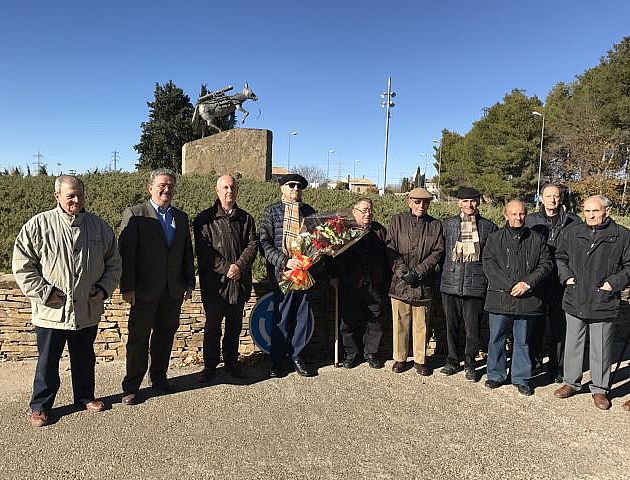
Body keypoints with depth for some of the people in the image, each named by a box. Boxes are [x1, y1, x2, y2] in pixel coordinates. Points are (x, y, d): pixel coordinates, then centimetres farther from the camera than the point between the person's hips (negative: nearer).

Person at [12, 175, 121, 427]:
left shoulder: (99, 226, 2)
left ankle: (85, 396, 38)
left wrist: (104, 288, -1)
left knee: (85, 358, 19)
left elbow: (113, 263, 11)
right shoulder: (38, 225, -8)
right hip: (51, 310, -3)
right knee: (48, 361, 10)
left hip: (88, 310, 3)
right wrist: (44, 292, -12)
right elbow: (22, 264, -6)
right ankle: (40, 406, 29)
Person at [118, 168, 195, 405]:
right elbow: (126, 252, -10)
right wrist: (127, 287, -14)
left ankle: (159, 377, 30)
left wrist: (190, 283, 10)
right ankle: (131, 386, 17)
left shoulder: (181, 217, 11)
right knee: (139, 337, 5)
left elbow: (187, 252, 14)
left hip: (173, 290, 5)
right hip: (145, 290, -4)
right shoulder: (134, 214, -5)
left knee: (165, 334, 14)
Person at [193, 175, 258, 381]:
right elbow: (204, 250, -8)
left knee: (235, 325, 12)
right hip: (214, 281, -3)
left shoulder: (245, 218, 11)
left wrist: (239, 266, -13)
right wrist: (226, 268, -16)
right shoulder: (204, 219, 0)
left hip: (239, 281, 3)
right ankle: (210, 365, 19)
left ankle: (232, 362, 25)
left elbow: (253, 244, 2)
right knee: (212, 325, 5)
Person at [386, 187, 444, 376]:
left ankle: (420, 360, 20)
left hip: (424, 283, 1)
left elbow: (437, 252, 2)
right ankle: (400, 358, 20)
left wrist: (418, 271, -10)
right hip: (400, 282, -1)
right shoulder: (397, 221, 6)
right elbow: (390, 249, 0)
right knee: (400, 323, 5)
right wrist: (402, 270, -12)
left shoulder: (435, 225, 9)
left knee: (421, 324, 7)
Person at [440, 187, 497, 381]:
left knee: (473, 328, 3)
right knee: (451, 326, 11)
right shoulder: (447, 224, 7)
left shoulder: (489, 227, 4)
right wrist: (443, 273, 8)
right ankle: (452, 361, 27)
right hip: (450, 283, 2)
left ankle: (470, 364, 22)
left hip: (476, 284, -1)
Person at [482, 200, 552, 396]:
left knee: (522, 340, 11)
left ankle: (521, 378, 25)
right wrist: (509, 286, -14)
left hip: (527, 299, 1)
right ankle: (496, 375, 23)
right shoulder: (494, 238, 3)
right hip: (499, 297, 0)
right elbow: (488, 265, -5)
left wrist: (527, 283, -11)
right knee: (496, 338, 8)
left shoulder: (537, 239, 7)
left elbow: (546, 264, 3)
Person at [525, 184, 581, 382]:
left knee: (559, 327, 6)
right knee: (536, 324, 9)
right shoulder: (530, 220, 6)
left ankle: (556, 366, 19)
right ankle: (534, 361, 24)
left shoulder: (573, 221, 3)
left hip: (562, 283, 0)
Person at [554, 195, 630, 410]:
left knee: (601, 348, 9)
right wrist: (566, 276, 2)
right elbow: (560, 257, 16)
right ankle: (571, 382, 27)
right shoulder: (572, 233, 5)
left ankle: (600, 388, 24)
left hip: (604, 304, -2)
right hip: (575, 301, 2)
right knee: (573, 343, 12)